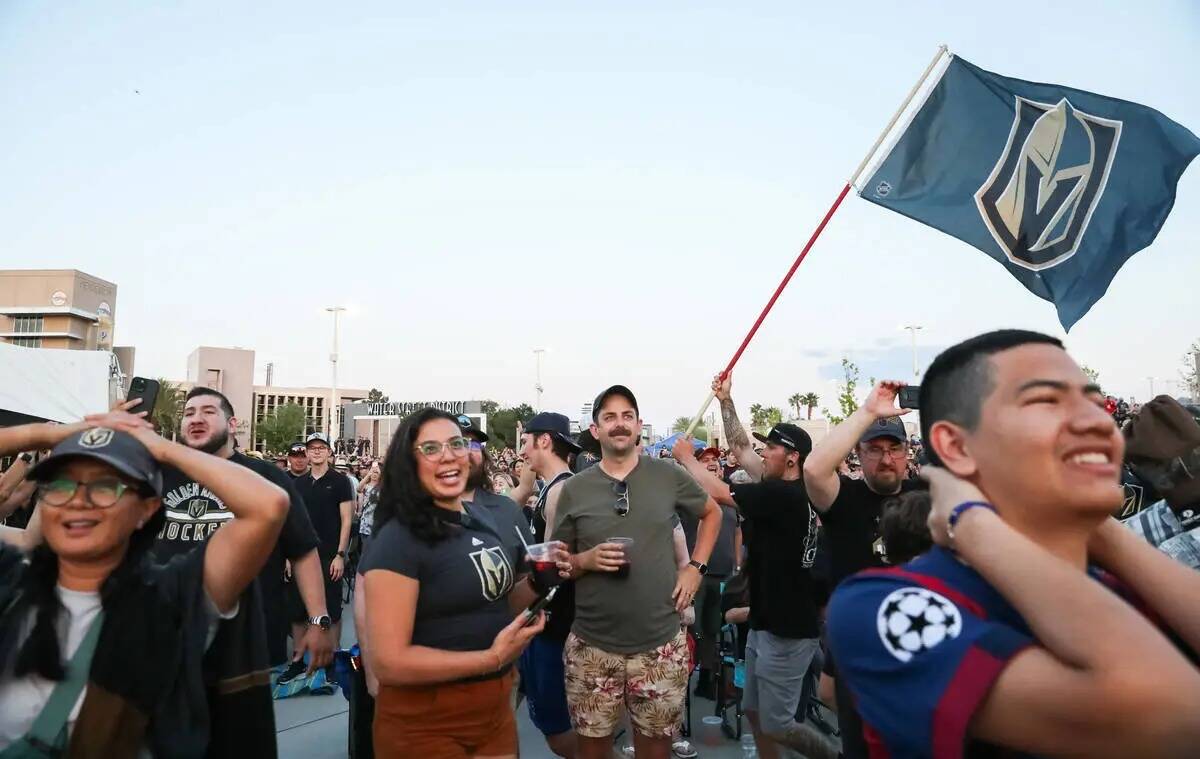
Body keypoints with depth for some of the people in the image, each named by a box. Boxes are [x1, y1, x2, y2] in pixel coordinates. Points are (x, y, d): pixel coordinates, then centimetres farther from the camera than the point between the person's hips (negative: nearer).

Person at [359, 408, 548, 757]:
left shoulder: (483, 518, 3)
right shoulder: (398, 539, -19)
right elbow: (386, 662, -23)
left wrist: (537, 581, -3)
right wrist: (493, 658, -22)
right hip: (423, 725, -6)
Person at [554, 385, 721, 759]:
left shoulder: (668, 475, -2)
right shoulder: (574, 489, -2)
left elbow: (712, 513, 15)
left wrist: (696, 568, 4)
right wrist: (585, 560, -16)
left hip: (661, 644, 0)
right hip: (592, 646, 0)